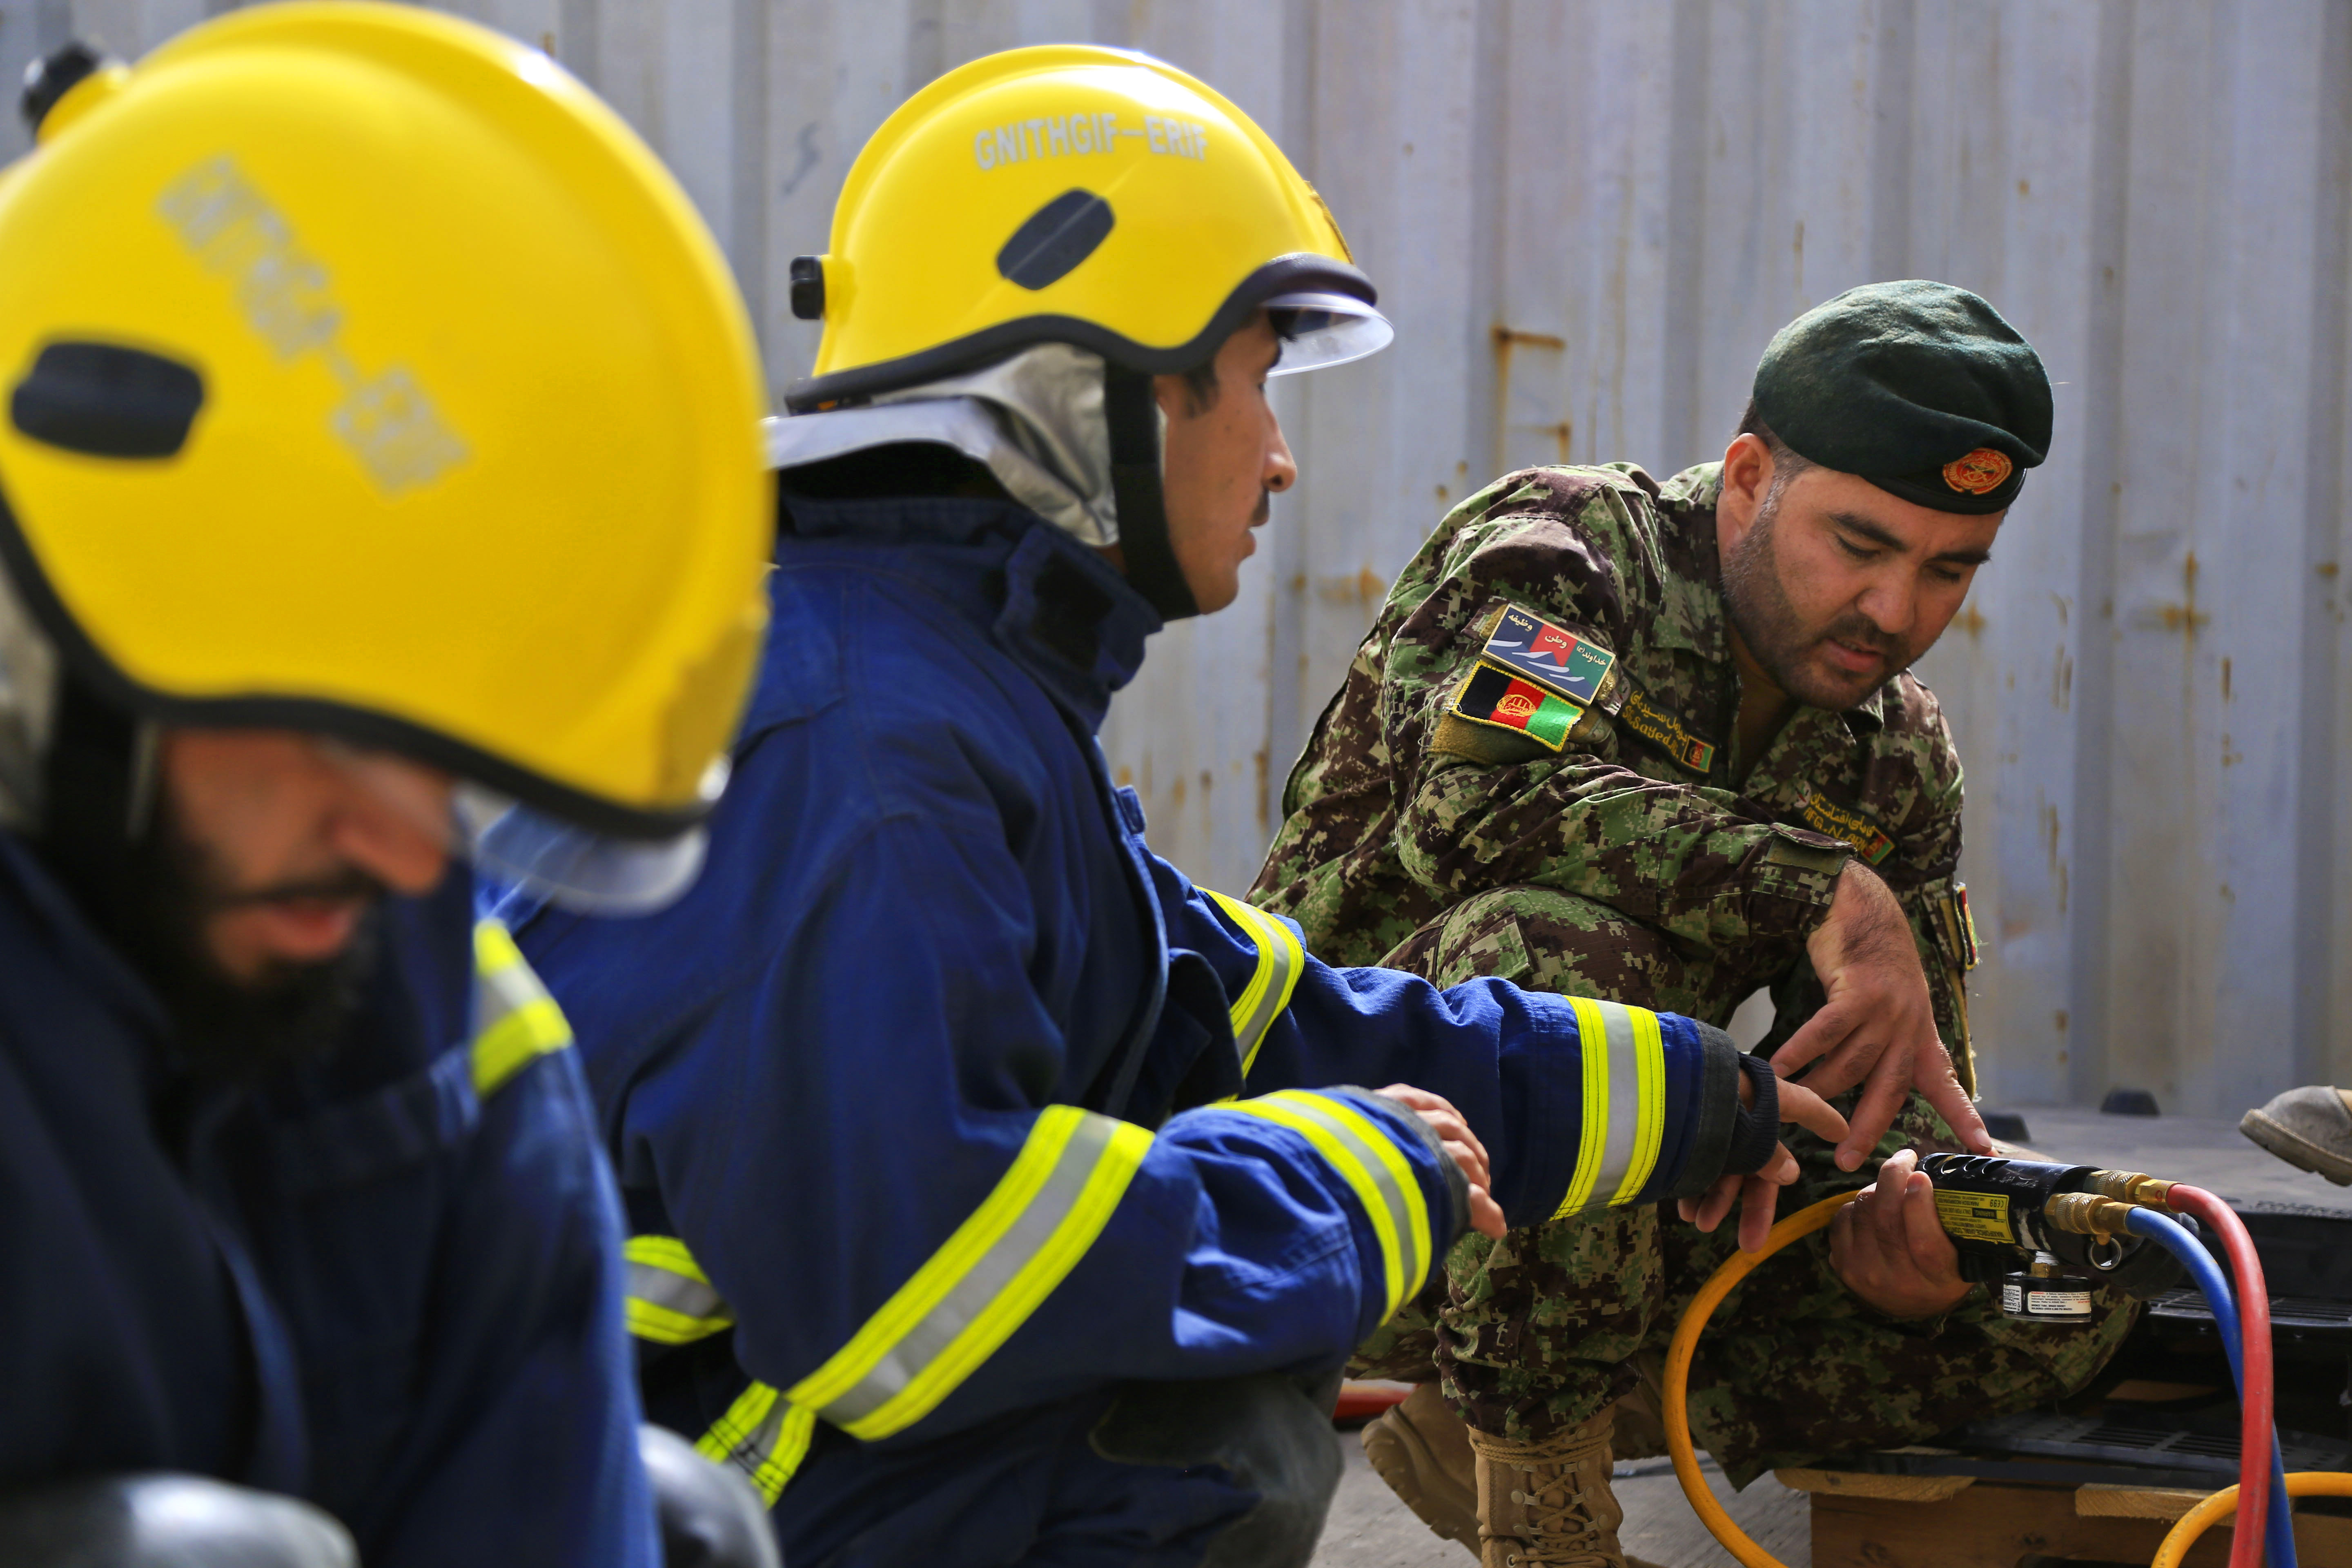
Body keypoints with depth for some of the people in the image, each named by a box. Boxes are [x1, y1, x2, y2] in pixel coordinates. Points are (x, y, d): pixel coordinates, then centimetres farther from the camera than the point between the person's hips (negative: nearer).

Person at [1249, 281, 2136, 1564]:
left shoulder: (1897, 755, 7)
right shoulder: (1555, 550, -12)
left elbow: (1889, 1091, 4)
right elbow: (1482, 784, -34)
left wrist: (1894, 1215, -21)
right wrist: (1823, 896, -39)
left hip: (1613, 1204, 7)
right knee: (1556, 944, -38)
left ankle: (1483, 1429, -5)